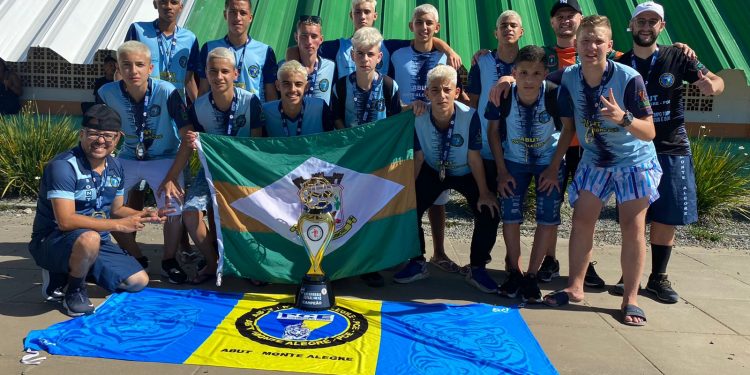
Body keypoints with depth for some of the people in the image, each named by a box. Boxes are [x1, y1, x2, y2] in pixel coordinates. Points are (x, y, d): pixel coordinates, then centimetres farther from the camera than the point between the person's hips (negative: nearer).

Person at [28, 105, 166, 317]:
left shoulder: (115, 167, 3)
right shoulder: (63, 166, -22)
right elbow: (66, 221, -29)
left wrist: (142, 216, -7)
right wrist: (118, 225, -24)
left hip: (97, 241, 8)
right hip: (53, 241, -7)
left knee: (139, 281, 2)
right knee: (89, 238, -40)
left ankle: (69, 272, 17)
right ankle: (73, 289, -8)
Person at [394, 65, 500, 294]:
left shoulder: (469, 116, -31)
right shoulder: (419, 118, -23)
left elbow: (474, 157, -21)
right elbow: (418, 157, -10)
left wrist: (484, 193, -16)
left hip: (465, 173, -2)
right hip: (433, 171, 2)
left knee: (489, 215, -17)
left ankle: (477, 269, 6)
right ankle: (418, 263, 13)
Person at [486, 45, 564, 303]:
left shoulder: (555, 95, -27)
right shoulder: (502, 96, -22)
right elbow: (493, 131, -7)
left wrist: (554, 168, -12)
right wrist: (501, 171, -8)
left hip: (549, 161, -1)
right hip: (514, 161, 1)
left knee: (548, 218, -6)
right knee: (511, 215, -4)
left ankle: (531, 275, 8)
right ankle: (514, 273, 13)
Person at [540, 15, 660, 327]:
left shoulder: (629, 78, -24)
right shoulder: (569, 78, -12)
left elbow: (649, 133, -25)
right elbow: (568, 127, 1)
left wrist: (623, 118, -44)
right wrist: (554, 166, 0)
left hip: (634, 161, -3)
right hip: (594, 161, 4)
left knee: (632, 226, -6)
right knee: (582, 220, 1)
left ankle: (630, 299, 5)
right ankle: (575, 287, 14)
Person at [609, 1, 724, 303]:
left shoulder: (677, 57, -1)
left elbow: (716, 81, 1)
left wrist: (711, 85, -21)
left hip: (671, 150, 0)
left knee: (666, 218, 4)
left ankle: (658, 278, 19)